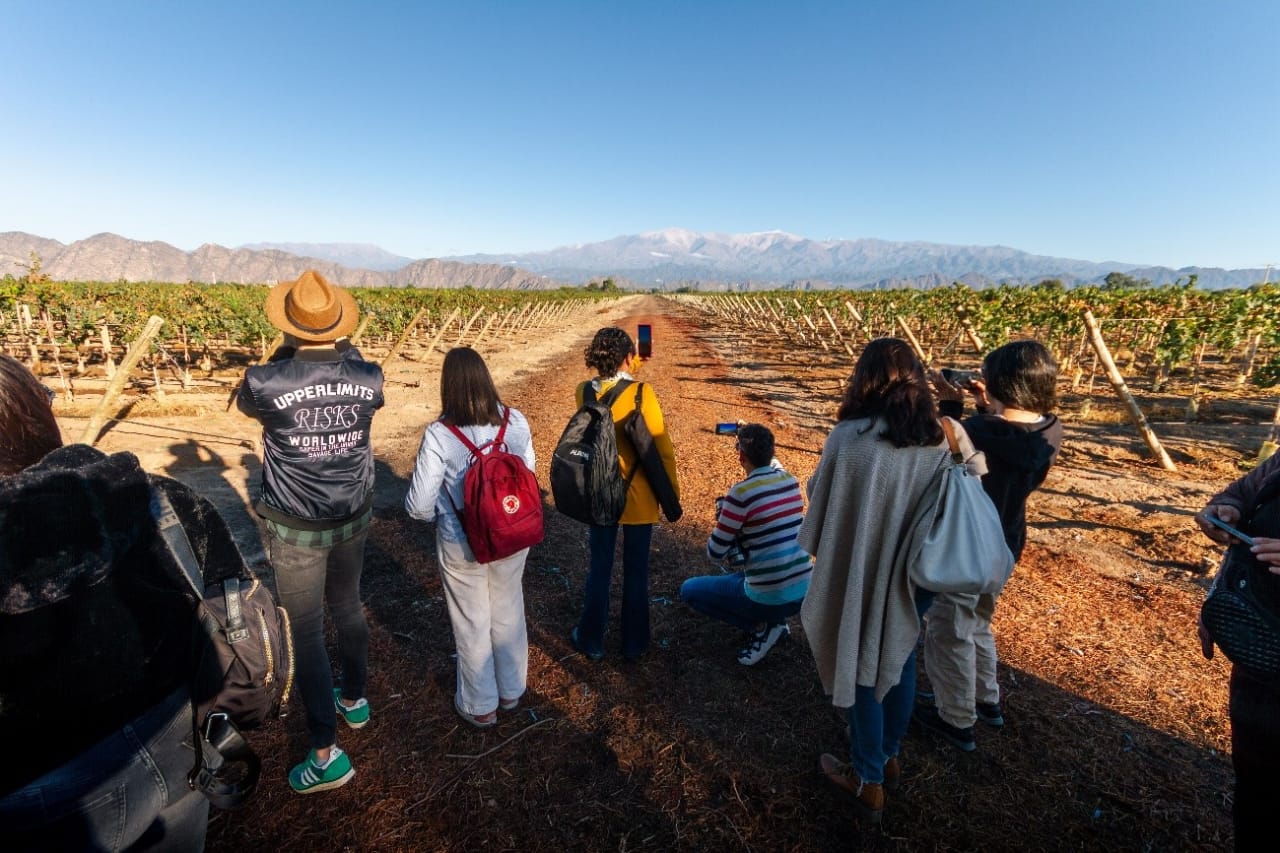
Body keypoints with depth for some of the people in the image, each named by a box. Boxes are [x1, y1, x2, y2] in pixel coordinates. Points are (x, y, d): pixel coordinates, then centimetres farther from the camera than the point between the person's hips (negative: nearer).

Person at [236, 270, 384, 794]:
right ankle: (355, 699, 46)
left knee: (304, 632, 9)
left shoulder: (267, 383, -22)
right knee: (347, 608, 24)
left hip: (296, 530, -4)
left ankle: (327, 754, 17)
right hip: (354, 518, 4)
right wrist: (339, 342, 11)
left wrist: (288, 349, 7)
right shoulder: (368, 378, -13)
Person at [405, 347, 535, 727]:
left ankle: (480, 706, 39)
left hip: (462, 546, -3)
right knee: (508, 614, 24)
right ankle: (511, 691, 45)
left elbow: (419, 505, -17)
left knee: (472, 625, 18)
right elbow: (529, 471, 0)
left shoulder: (439, 436, -23)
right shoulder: (516, 421, -13)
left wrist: (440, 514, 5)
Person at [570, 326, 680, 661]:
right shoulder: (642, 393, -18)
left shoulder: (584, 392, -7)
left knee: (599, 567, 17)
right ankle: (634, 643, 28)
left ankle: (592, 640, 31)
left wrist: (627, 372, 14)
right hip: (638, 496, -3)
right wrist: (673, 489, -2)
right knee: (636, 570, 13)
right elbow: (662, 446, -13)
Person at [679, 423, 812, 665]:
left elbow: (715, 553, -11)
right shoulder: (791, 481, 1)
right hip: (804, 592, 7)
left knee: (689, 590, 11)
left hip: (769, 599, -7)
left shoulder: (741, 494, -18)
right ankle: (774, 622, 15)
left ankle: (761, 626, 3)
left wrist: (723, 521, 6)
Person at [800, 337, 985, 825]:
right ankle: (888, 757, 43)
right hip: (914, 573, 5)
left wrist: (818, 550, 7)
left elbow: (820, 500, -10)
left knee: (862, 667, 12)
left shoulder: (850, 436, -22)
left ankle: (869, 780, 29)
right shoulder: (940, 437, -6)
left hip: (861, 572, -5)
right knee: (899, 660, 23)